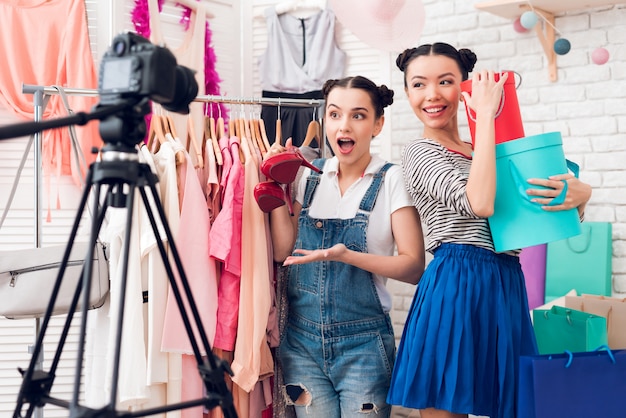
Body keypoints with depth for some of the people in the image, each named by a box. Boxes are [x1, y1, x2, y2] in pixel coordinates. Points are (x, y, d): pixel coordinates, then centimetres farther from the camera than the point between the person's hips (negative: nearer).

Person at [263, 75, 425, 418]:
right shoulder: (311, 174, 6)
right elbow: (283, 251, 3)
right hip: (302, 338, 4)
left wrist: (347, 256, -24)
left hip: (362, 343, -3)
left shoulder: (391, 180, -7)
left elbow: (414, 267, -11)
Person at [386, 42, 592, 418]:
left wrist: (581, 193, -7)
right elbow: (478, 203, -22)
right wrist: (485, 114, -15)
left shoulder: (485, 154, 16)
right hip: (458, 288, -7)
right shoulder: (420, 153, -3)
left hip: (505, 287, 7)